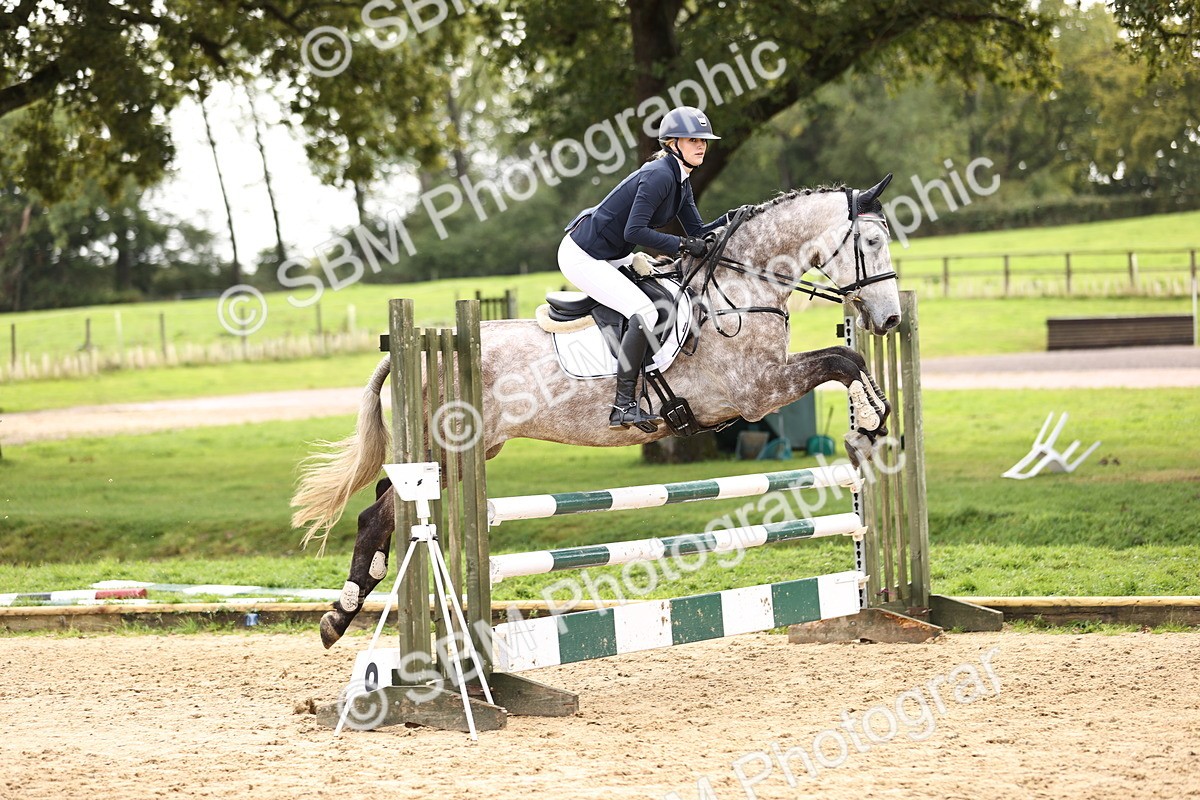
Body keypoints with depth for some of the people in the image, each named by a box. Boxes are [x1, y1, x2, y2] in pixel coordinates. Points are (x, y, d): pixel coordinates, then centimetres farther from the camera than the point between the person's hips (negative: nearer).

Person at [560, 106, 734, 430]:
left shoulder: (680, 180, 9)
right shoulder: (659, 176, -22)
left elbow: (697, 232, 10)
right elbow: (634, 231, -29)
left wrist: (733, 218, -5)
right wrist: (683, 245, -27)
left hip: (611, 255, 11)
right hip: (583, 256, -11)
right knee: (645, 313, -23)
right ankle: (624, 407, -22)